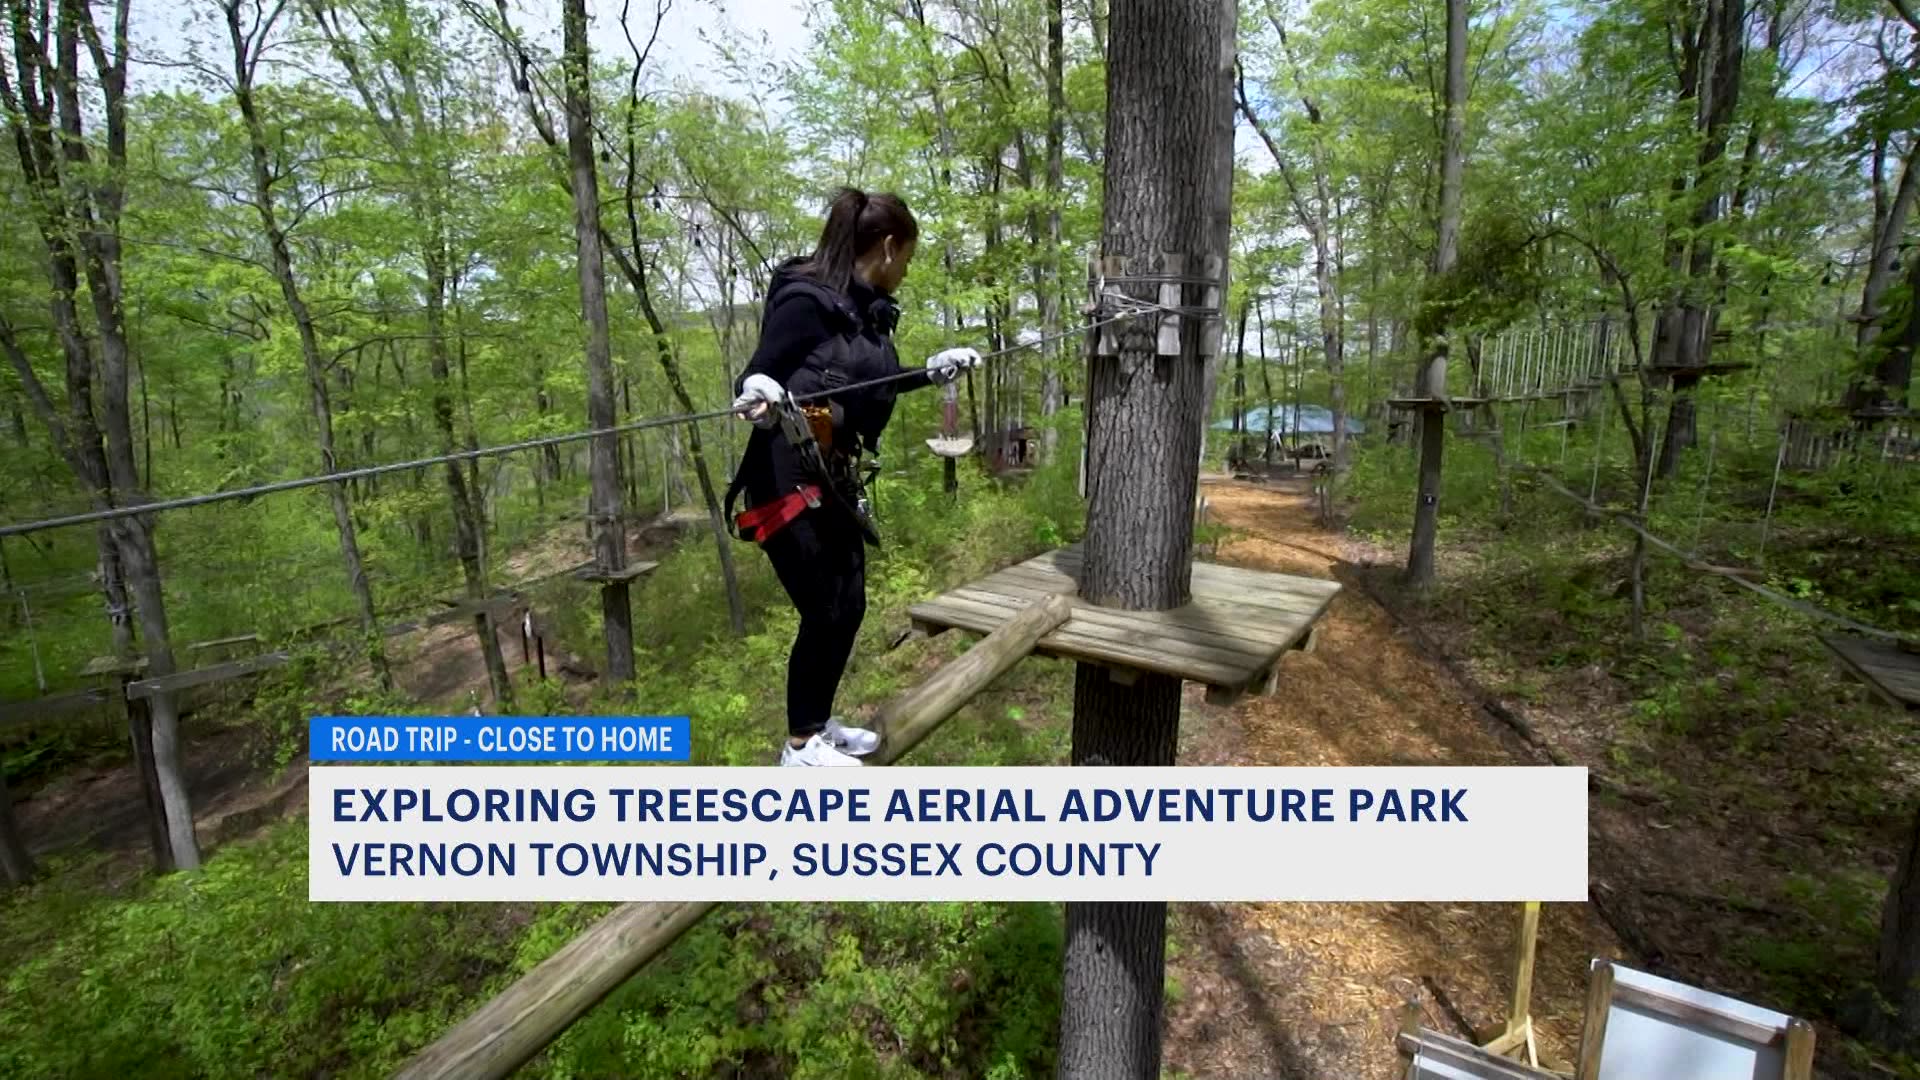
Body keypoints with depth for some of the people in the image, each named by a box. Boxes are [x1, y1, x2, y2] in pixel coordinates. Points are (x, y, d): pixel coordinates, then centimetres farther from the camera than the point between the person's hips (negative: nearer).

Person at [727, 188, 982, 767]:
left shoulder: (866, 307, 9)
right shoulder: (805, 299, -17)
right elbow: (756, 377, -18)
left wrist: (933, 371, 27)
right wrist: (758, 393, -40)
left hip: (834, 478, 9)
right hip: (789, 480, -9)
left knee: (849, 606, 14)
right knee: (825, 610, 0)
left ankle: (819, 721, 34)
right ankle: (800, 743, 20)